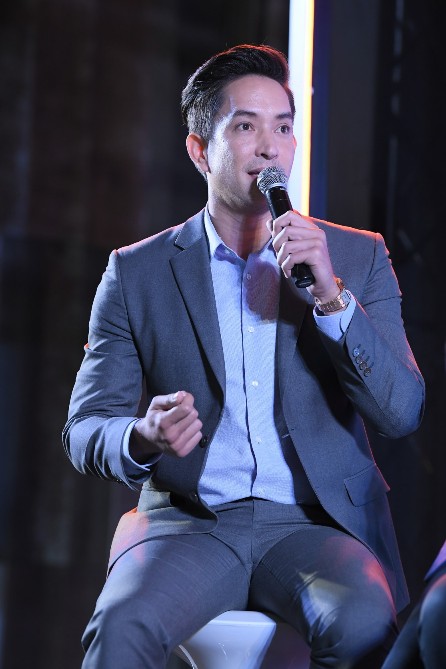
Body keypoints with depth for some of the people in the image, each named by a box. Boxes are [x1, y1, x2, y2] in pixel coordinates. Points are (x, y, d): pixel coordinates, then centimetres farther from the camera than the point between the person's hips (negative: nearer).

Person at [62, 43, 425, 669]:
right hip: (188, 520, 0)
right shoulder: (136, 272, 8)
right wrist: (144, 440, -19)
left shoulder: (358, 258, 10)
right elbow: (85, 429, 5)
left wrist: (331, 297, -14)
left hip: (316, 523, 1)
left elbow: (402, 413, 1)